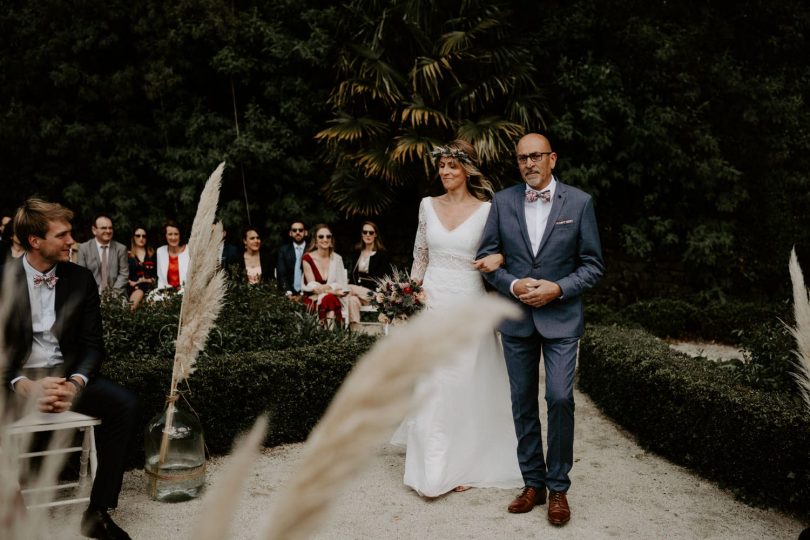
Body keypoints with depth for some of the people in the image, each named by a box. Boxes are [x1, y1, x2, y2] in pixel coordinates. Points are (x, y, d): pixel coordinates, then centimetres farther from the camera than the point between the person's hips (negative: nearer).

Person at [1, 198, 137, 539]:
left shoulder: (81, 279, 4)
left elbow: (93, 345, 3)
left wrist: (75, 383, -17)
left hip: (66, 374, 3)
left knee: (125, 404, -22)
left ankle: (98, 512, -14)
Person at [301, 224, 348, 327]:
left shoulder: (337, 259, 8)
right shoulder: (307, 258, -2)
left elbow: (342, 285, 1)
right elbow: (312, 286, -6)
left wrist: (325, 288, -17)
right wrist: (333, 290, -18)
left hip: (334, 299, 2)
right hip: (313, 300, -2)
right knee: (328, 298, -32)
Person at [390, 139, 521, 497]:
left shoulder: (486, 211, -3)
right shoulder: (428, 206, 7)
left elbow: (502, 250, 3)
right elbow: (420, 256, 13)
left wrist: (500, 258, -20)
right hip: (432, 303, 3)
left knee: (465, 387, 4)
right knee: (430, 387, 3)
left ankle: (461, 464, 19)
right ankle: (433, 470, 15)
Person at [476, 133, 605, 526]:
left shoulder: (579, 202, -2)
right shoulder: (502, 202, 3)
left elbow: (593, 265, -1)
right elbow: (487, 257, 5)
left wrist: (558, 288, -15)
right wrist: (513, 285, -12)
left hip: (561, 317, -2)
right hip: (516, 317, 2)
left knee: (560, 399, -8)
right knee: (523, 402, 9)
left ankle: (558, 487, 9)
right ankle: (532, 483, 22)